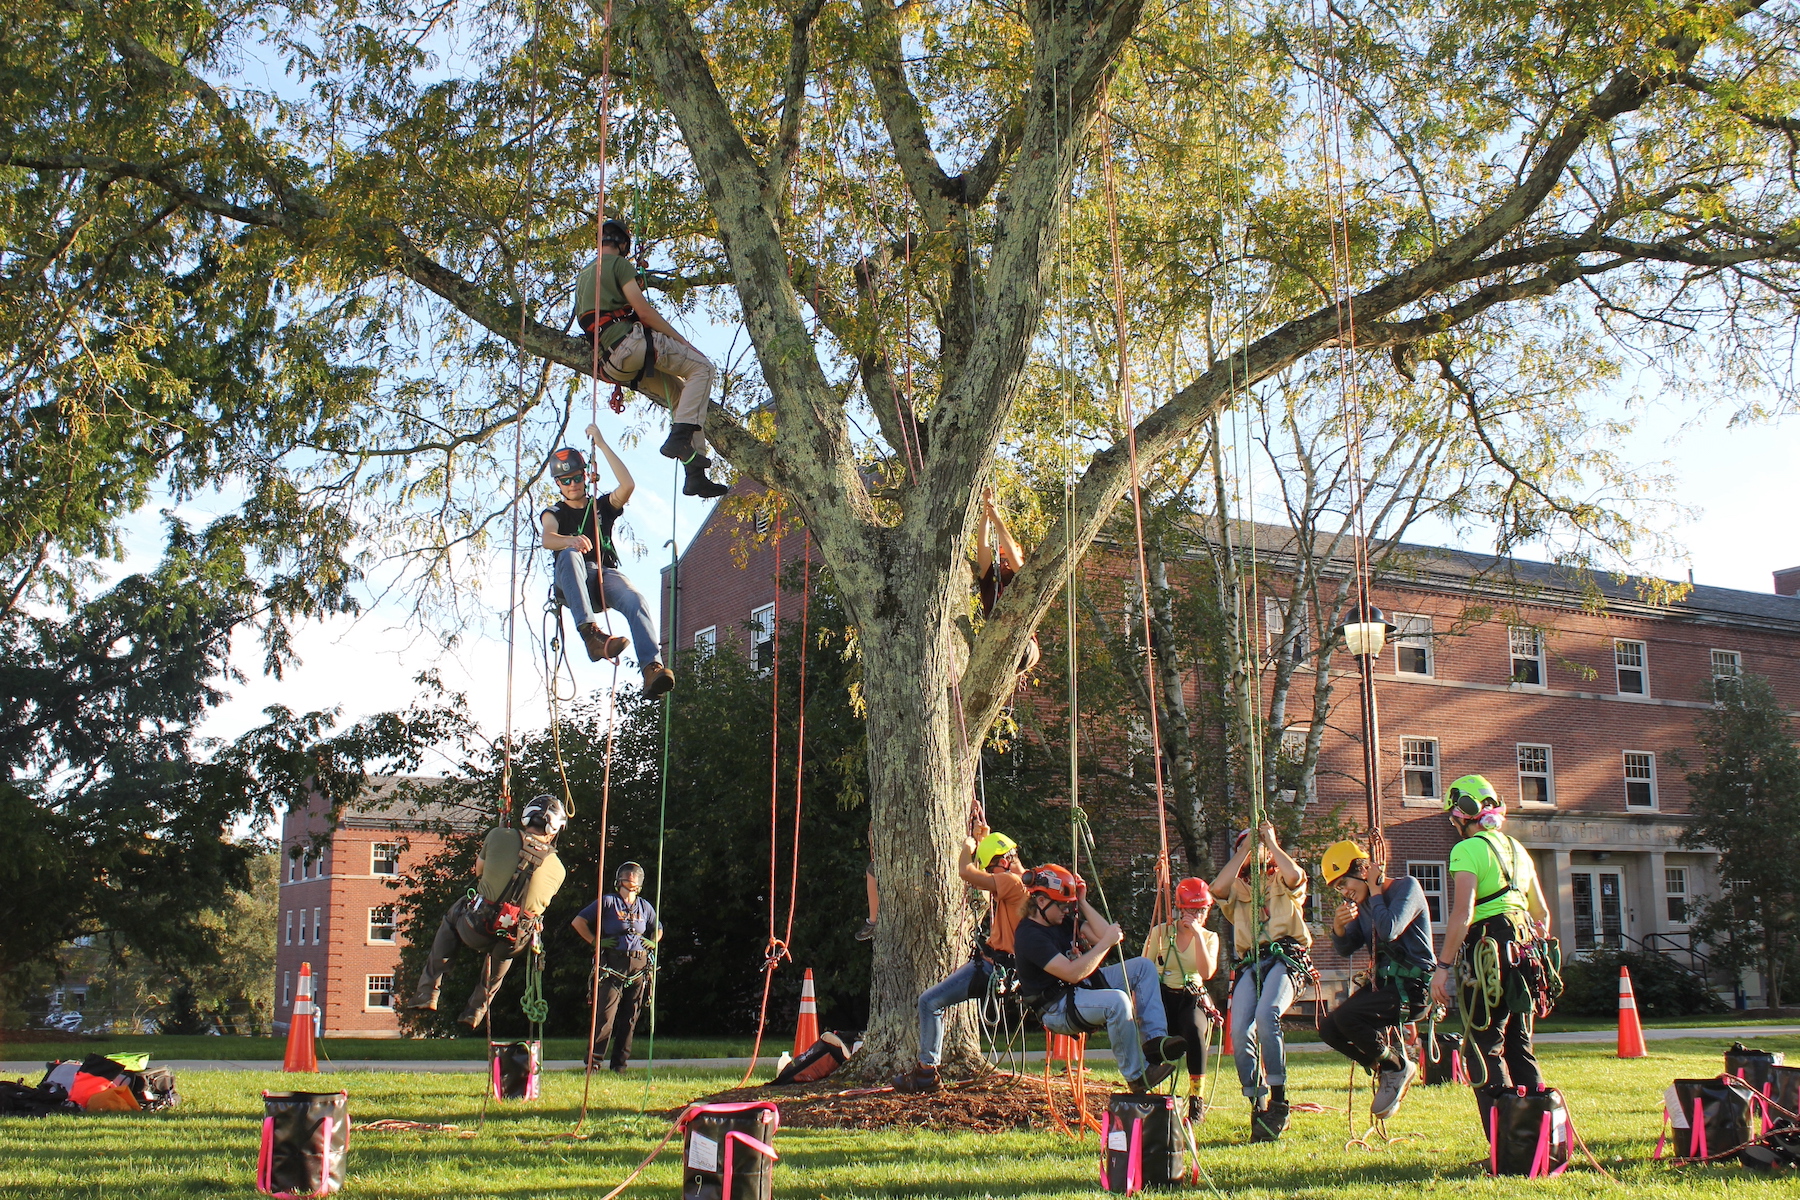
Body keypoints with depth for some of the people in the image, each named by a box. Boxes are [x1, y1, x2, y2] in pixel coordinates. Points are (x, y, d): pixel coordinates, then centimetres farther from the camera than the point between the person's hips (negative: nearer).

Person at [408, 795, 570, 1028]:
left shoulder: (499, 836, -6)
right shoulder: (557, 869, -1)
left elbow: (479, 869, 10)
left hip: (478, 930, -2)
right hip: (514, 943, 2)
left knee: (452, 916, 33)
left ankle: (428, 993, 28)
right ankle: (476, 1011, 45)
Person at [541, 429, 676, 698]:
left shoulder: (602, 505, 23)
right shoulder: (555, 512, 19)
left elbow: (628, 485, 1)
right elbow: (547, 539, -6)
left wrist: (602, 445, 2)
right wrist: (571, 540, -30)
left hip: (606, 575, 1)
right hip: (573, 583, -1)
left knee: (636, 599, -32)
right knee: (569, 554, -36)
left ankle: (652, 668, -52)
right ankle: (590, 632, -51)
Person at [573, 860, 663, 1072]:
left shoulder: (645, 907, 16)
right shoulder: (608, 902, 3)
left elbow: (658, 930, 32)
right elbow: (578, 922, 2)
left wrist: (652, 943, 12)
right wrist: (596, 941, -5)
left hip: (639, 967, 4)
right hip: (613, 965, -4)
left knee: (629, 1019, 5)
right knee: (606, 1016, -11)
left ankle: (620, 1062, 12)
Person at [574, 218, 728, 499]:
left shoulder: (584, 275, 27)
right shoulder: (619, 263, 1)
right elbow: (643, 309, -9)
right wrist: (679, 338, -4)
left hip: (614, 363, 8)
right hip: (631, 339, -8)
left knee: (680, 392, 14)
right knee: (701, 367, -4)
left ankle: (695, 475, 4)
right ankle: (679, 437, -23)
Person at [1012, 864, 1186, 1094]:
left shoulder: (1063, 920, 10)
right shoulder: (1029, 935, -20)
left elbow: (1103, 936, 8)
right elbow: (1072, 973, -27)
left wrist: (1083, 903, 2)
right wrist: (1106, 943, -24)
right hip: (1057, 1010, -10)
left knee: (1143, 966, 1)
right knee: (1117, 1000, -35)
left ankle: (1155, 1039, -12)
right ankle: (1136, 1075, -23)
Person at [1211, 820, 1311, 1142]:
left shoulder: (1284, 881, 20)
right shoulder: (1238, 887, 24)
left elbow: (1295, 875, -7)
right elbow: (1218, 889, 0)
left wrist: (1270, 842, 5)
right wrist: (1245, 849, 6)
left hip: (1285, 956, -3)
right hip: (1251, 962, 3)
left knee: (1266, 1015, -30)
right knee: (1239, 1030, -20)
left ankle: (1278, 1102, -24)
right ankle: (1257, 1106, -10)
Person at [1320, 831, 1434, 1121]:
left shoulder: (1406, 887, -12)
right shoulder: (1363, 904, 10)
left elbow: (1389, 931, -27)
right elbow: (1345, 949, 11)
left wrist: (1375, 889, -15)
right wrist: (1338, 927, -11)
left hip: (1412, 988, -8)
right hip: (1382, 983, 8)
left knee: (1345, 1016, -26)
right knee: (1329, 1029, -4)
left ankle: (1397, 1067, -4)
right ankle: (1387, 1073, 11)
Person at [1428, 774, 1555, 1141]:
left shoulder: (1468, 849, -7)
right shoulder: (1517, 849, 18)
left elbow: (1462, 914, -17)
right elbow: (1542, 913, 24)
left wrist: (1443, 966, -16)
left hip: (1487, 955, -8)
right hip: (1524, 954, 8)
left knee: (1486, 1052, -4)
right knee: (1520, 1048, 15)